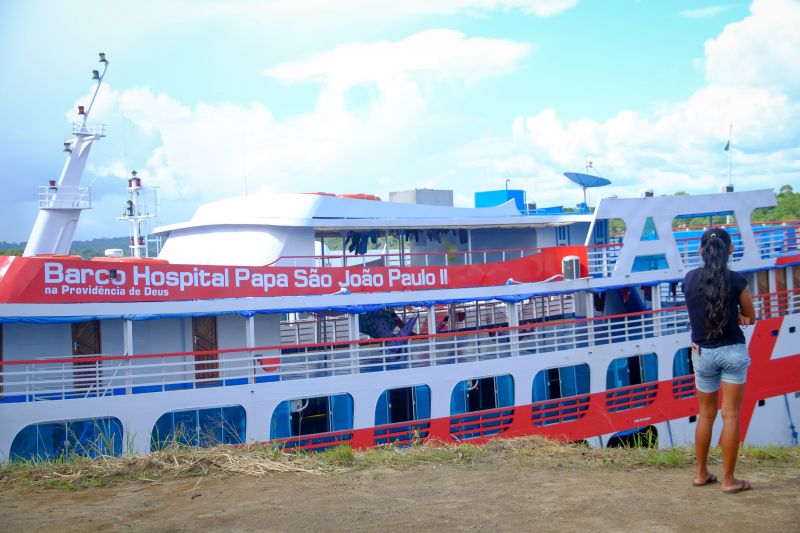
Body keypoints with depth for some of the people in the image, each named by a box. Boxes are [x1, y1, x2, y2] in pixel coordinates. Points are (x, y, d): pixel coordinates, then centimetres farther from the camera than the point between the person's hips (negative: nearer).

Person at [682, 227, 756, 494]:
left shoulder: (690, 279, -2)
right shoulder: (736, 280, -11)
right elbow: (750, 317, 2)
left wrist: (734, 315, 8)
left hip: (702, 352, 3)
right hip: (733, 351, -3)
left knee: (706, 414, 16)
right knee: (731, 415, 2)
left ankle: (701, 473, 23)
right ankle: (728, 479, 6)